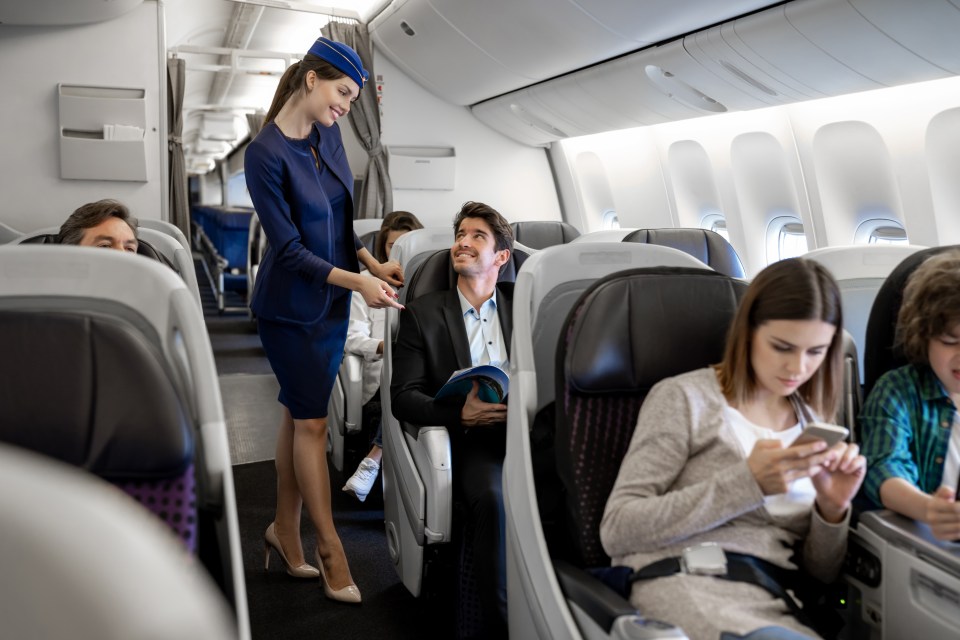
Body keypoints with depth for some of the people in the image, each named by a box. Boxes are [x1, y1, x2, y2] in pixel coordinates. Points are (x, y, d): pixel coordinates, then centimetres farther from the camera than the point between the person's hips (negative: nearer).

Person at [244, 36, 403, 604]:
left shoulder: (329, 134, 3)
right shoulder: (266, 154, -17)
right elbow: (289, 250, -18)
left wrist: (371, 262, -3)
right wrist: (357, 281, -25)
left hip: (332, 302, 6)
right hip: (290, 307, -6)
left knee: (300, 415, 14)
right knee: (311, 420, 1)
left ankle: (285, 530, 27)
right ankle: (329, 546, 14)